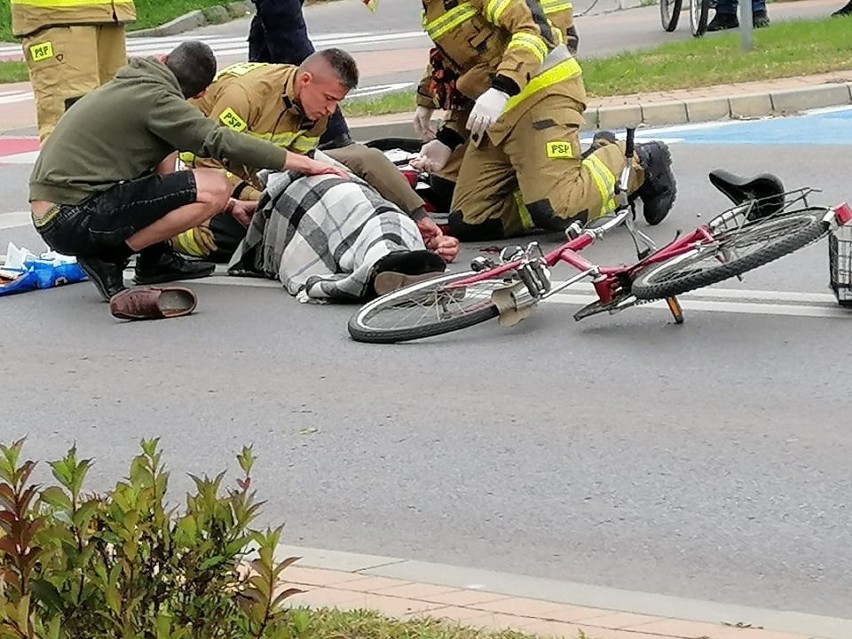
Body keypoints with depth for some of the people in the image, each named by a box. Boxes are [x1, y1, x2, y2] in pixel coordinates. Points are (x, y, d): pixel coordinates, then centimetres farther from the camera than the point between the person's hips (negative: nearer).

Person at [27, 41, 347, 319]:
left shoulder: (125, 87, 21)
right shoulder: (156, 98, -8)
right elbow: (222, 142, -14)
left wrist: (229, 205, 32)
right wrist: (305, 164, -8)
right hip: (76, 222, -10)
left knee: (163, 151, 24)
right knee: (214, 188, -13)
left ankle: (155, 260, 16)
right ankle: (108, 258, -8)